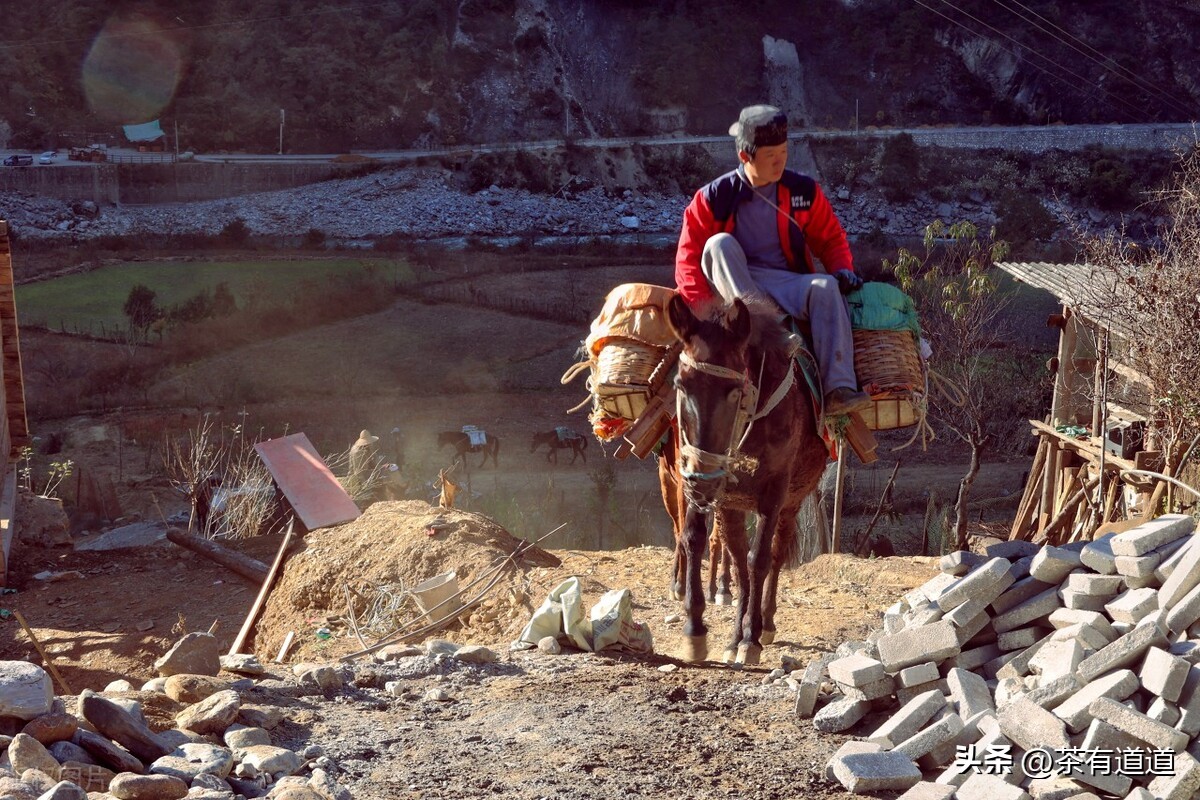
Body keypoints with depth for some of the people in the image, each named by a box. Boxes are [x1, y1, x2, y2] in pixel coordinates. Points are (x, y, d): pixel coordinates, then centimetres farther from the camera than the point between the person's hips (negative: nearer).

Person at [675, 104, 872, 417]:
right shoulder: (715, 197, 1)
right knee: (719, 243, -28)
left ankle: (839, 390, -41)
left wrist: (842, 269, -7)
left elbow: (830, 238, 15)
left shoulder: (803, 191, 6)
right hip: (730, 285, -1)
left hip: (786, 284, 1)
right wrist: (701, 307, -17)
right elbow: (689, 253, -2)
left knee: (825, 286, -30)